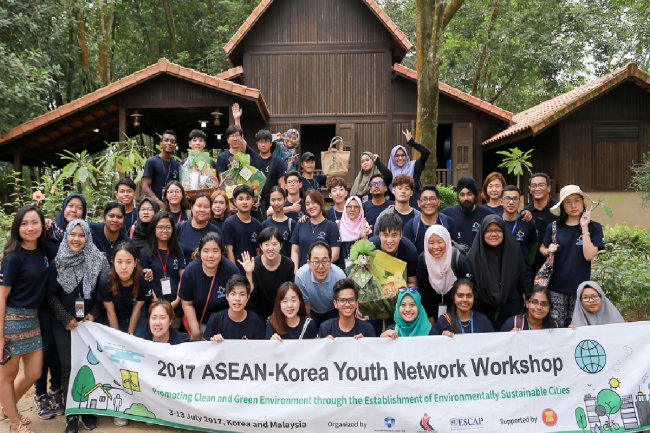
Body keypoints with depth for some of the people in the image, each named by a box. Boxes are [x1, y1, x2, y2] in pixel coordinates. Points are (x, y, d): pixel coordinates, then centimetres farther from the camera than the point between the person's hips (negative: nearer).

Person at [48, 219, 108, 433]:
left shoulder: (98, 260, -3)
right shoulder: (58, 262, -2)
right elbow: (51, 295, 1)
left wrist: (94, 314, -6)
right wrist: (66, 318, -6)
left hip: (90, 321, 0)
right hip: (64, 323, 0)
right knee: (68, 366, 1)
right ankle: (71, 414, 11)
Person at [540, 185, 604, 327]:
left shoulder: (594, 228, -1)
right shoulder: (553, 228, 1)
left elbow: (589, 255, -11)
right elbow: (542, 249, 13)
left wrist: (584, 228, -14)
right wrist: (548, 251, -8)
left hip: (580, 288, 0)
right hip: (556, 288, 1)